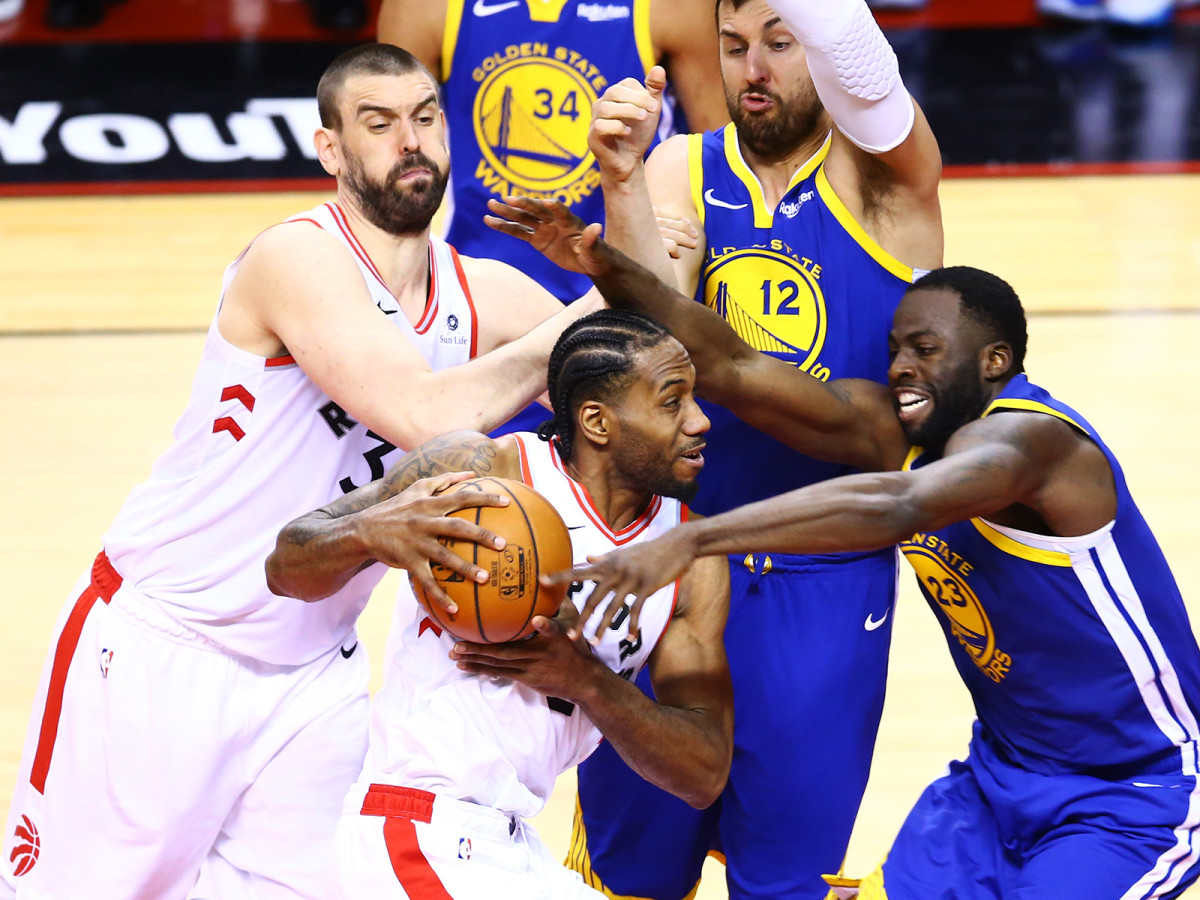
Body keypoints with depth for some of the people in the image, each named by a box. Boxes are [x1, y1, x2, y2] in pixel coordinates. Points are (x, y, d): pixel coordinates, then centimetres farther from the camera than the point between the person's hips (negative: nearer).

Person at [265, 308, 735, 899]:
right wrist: (369, 532, -32)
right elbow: (288, 570, -8)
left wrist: (586, 681, -19)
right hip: (419, 838, -8)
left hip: (515, 849, 8)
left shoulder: (695, 558, 5)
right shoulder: (483, 470, -11)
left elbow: (704, 775, -1)